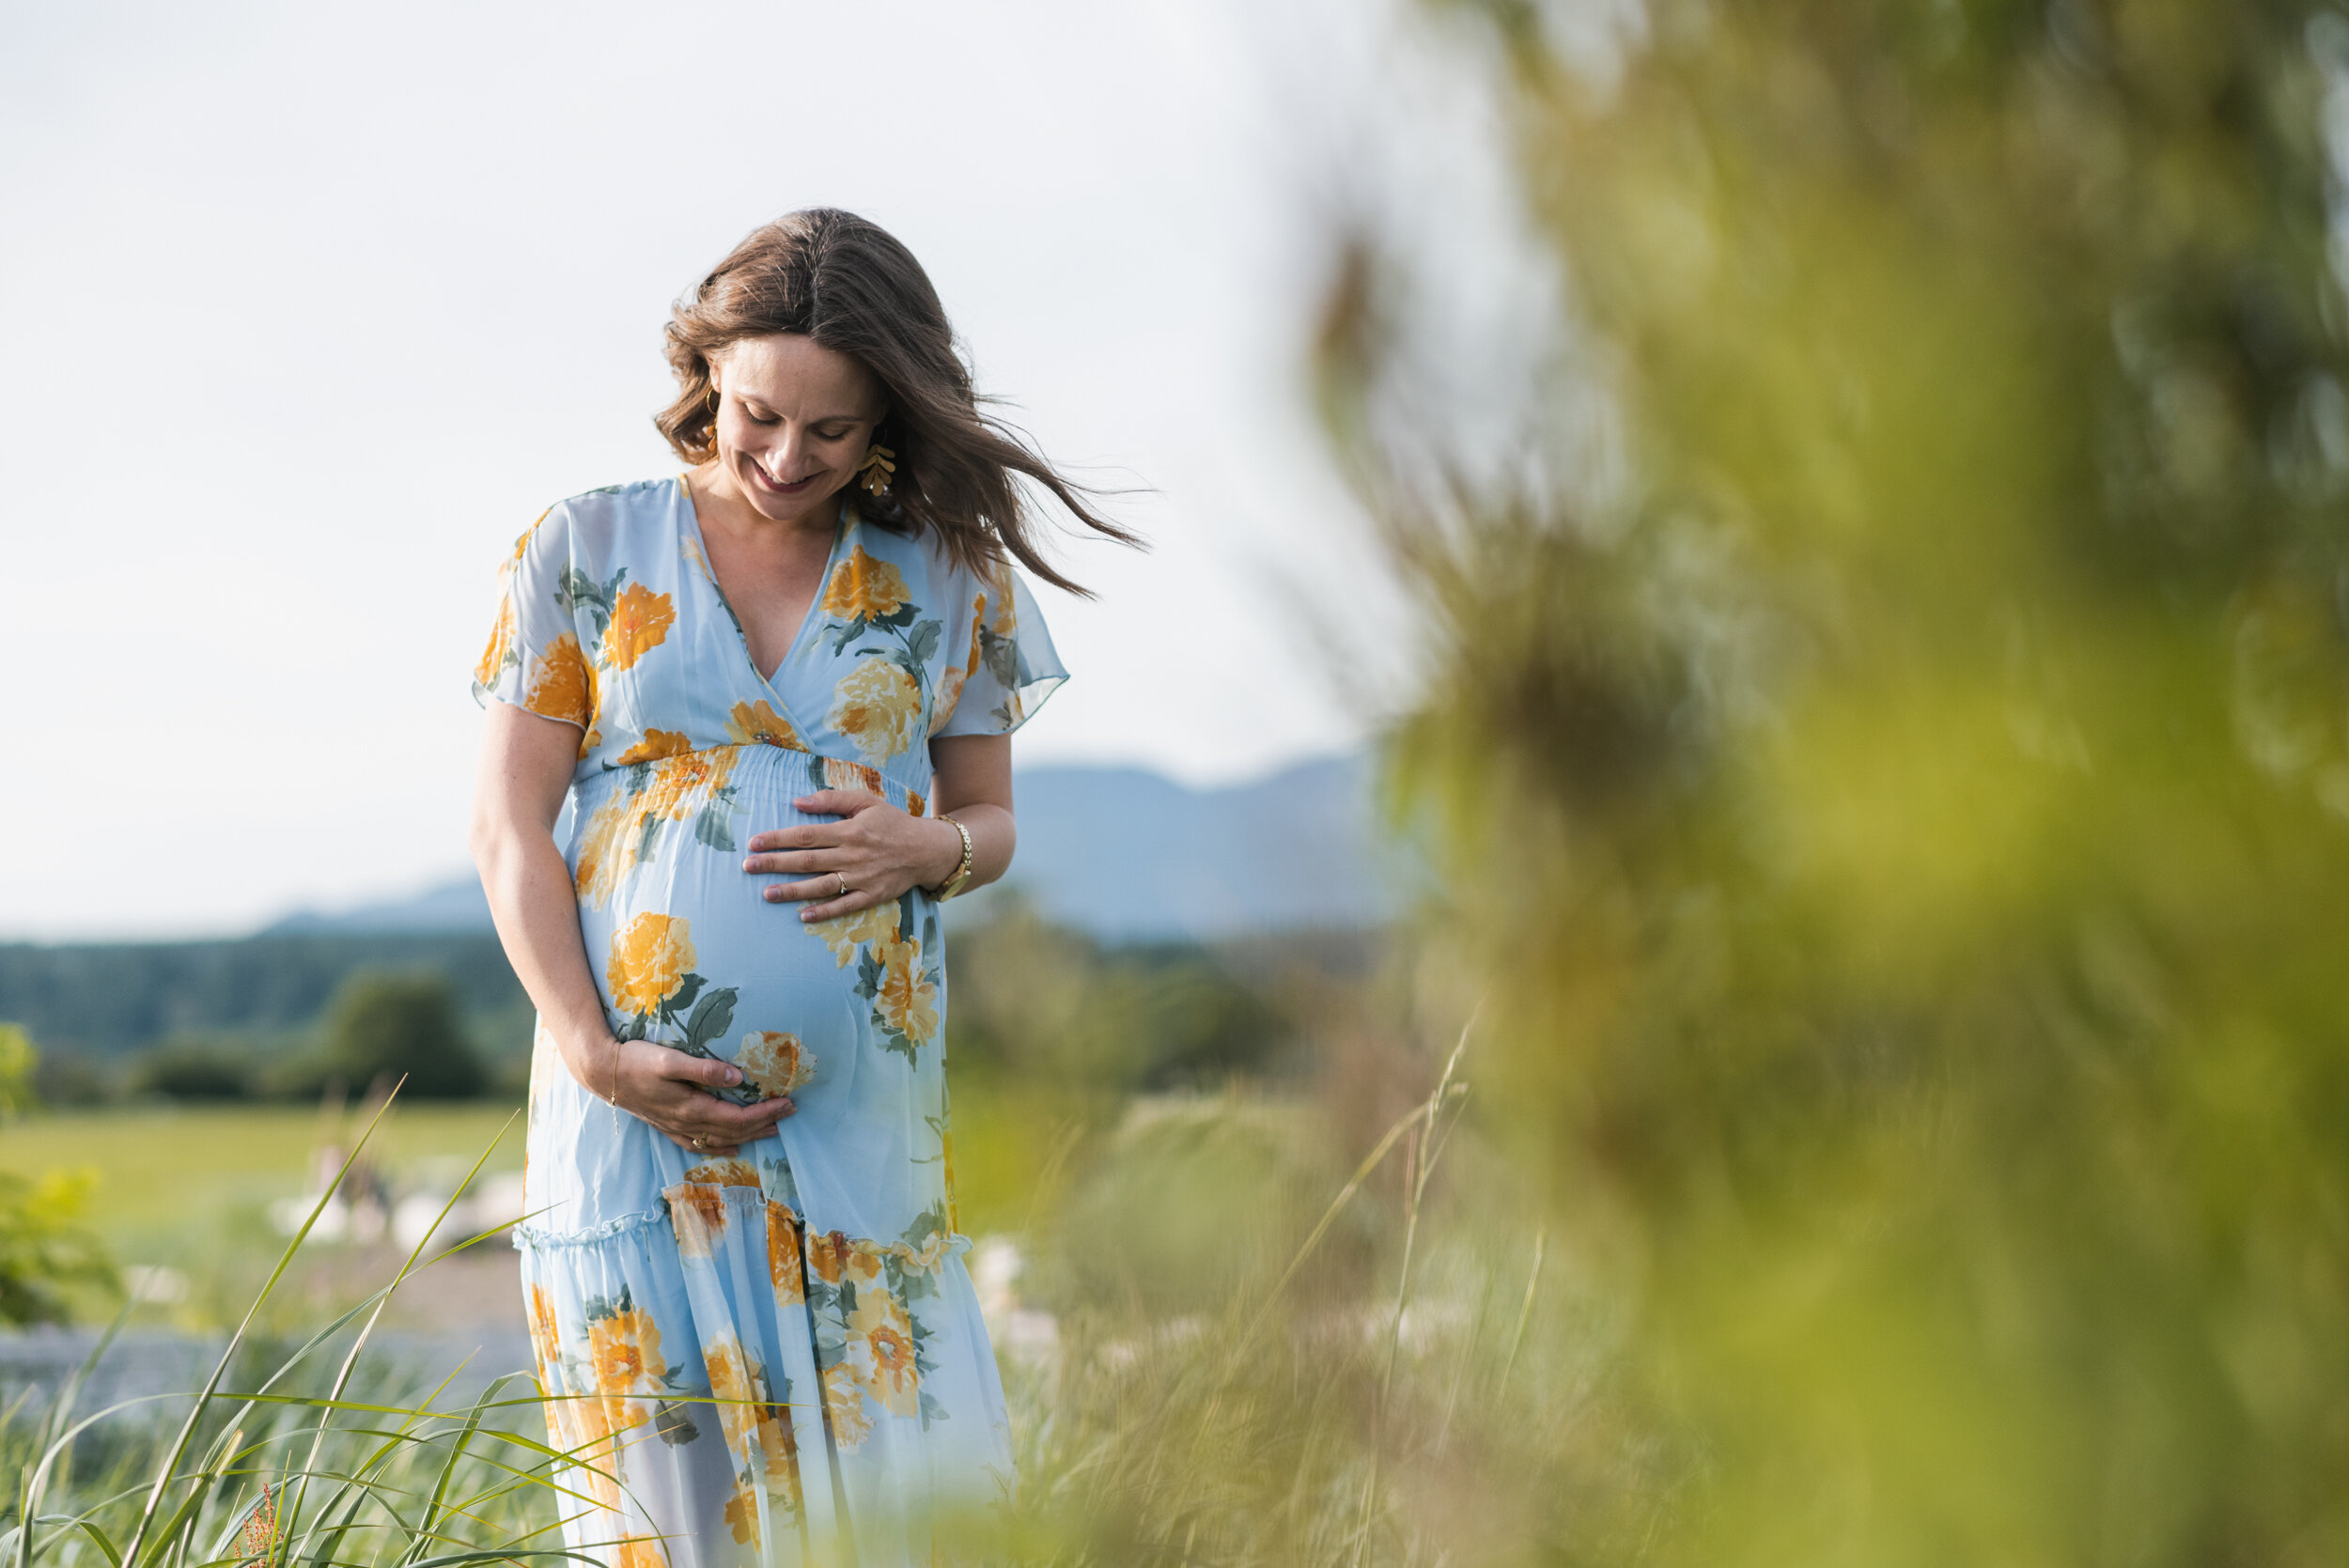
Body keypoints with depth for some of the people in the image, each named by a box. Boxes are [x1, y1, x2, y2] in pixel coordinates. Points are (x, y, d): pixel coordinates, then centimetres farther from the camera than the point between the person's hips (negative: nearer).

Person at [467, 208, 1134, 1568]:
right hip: (637, 1090, -1)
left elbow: (989, 820, 17)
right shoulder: (588, 552, 5)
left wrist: (926, 850, -8)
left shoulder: (946, 582, 8)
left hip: (864, 1102, 1)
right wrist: (590, 1051, -9)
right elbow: (510, 826, 3)